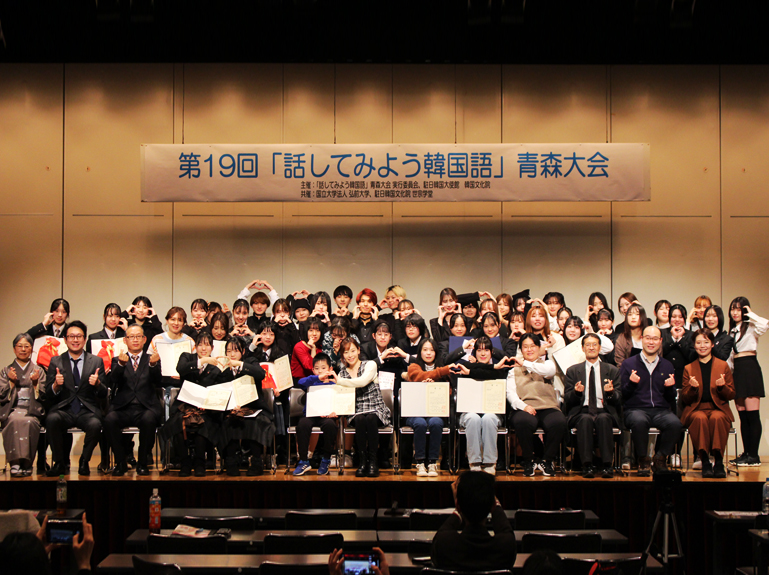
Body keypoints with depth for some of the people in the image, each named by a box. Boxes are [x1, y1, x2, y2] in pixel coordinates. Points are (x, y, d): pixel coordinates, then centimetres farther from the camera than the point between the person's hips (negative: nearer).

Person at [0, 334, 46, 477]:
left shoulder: (38, 371, 18)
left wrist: (35, 383, -7)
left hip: (32, 410, 0)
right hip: (12, 410, 0)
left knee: (28, 422, -35)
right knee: (16, 421, -36)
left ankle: (26, 464, -28)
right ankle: (15, 463, -36)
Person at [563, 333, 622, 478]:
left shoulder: (612, 371, 17)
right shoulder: (572, 371, 16)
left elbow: (619, 400, 9)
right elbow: (567, 400, 9)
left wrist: (611, 392, -14)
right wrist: (576, 392, -14)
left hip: (604, 412, 0)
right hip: (581, 412, 0)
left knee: (603, 418, -36)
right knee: (586, 419, -36)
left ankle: (606, 465, -37)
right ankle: (587, 465, -36)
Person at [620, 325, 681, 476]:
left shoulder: (667, 366, 16)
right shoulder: (629, 364, 8)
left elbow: (672, 400, 16)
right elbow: (621, 396, 5)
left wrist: (670, 388, -4)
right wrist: (631, 383, -13)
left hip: (661, 410, 2)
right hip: (636, 409, -2)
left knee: (675, 423, -32)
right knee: (639, 421, -39)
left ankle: (660, 458, -7)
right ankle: (643, 460, -15)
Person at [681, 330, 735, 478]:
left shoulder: (723, 366, 14)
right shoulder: (688, 368, 15)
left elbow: (731, 396, 11)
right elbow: (685, 399, 11)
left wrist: (722, 386, -11)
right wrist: (692, 388, -11)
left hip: (718, 408, 0)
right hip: (696, 409, 0)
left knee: (717, 418, -37)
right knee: (700, 419, -37)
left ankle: (719, 462, -32)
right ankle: (705, 462, -33)